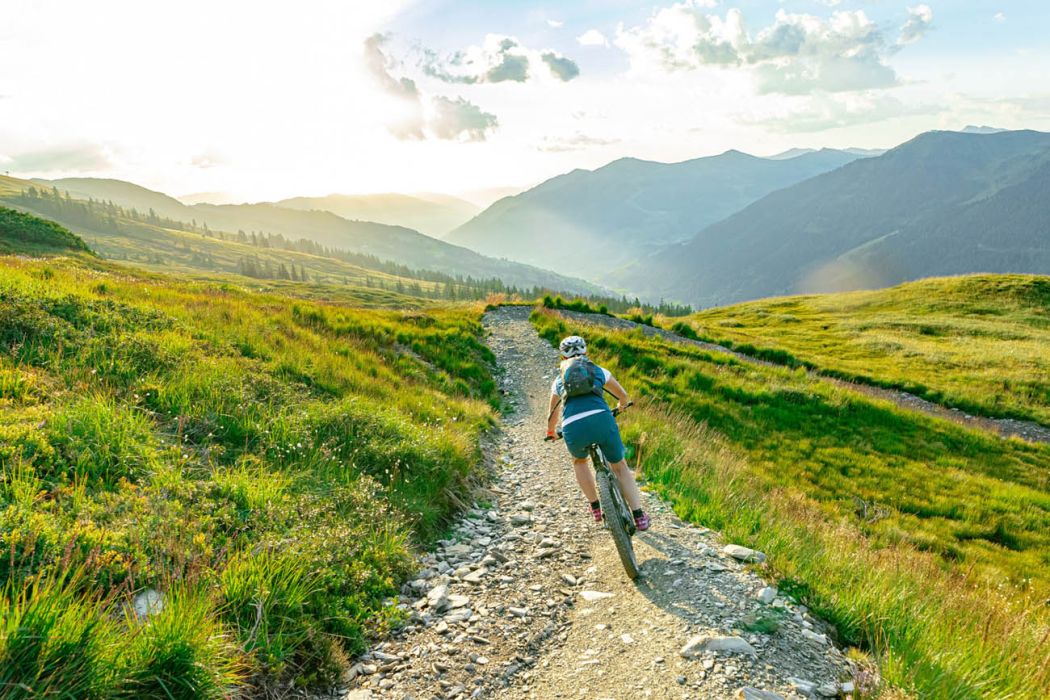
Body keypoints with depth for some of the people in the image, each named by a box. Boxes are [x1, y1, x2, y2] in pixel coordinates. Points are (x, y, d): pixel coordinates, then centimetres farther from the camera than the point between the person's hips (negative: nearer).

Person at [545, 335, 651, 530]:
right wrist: (619, 407, 62)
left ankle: (596, 508, 31)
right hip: (601, 419, 0)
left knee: (579, 461, 33)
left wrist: (550, 432, 61)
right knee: (620, 466, 21)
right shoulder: (599, 371, 25)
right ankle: (639, 516, 17)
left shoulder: (559, 380, 27)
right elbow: (623, 396, 39)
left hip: (573, 428, 1)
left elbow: (552, 415, 40)